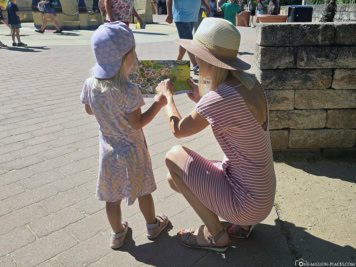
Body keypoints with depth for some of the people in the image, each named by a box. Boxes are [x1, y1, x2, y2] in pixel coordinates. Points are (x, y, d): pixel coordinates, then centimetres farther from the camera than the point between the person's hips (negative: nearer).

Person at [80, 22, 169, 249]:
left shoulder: (90, 85, -10)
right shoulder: (129, 91, -28)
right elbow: (137, 123, -21)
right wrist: (158, 104, -12)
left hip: (109, 150, 4)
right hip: (132, 150, -4)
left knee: (113, 196, 17)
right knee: (143, 191, 18)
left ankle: (118, 233, 36)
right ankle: (153, 225, 40)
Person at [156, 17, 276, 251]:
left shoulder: (220, 98, -29)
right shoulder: (248, 83, -3)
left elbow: (178, 130, -10)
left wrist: (167, 94, 6)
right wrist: (200, 99, 10)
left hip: (248, 201, -8)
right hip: (263, 191, 8)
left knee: (174, 157, -4)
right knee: (175, 179, 13)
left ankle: (216, 235, 8)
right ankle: (243, 221, 17)